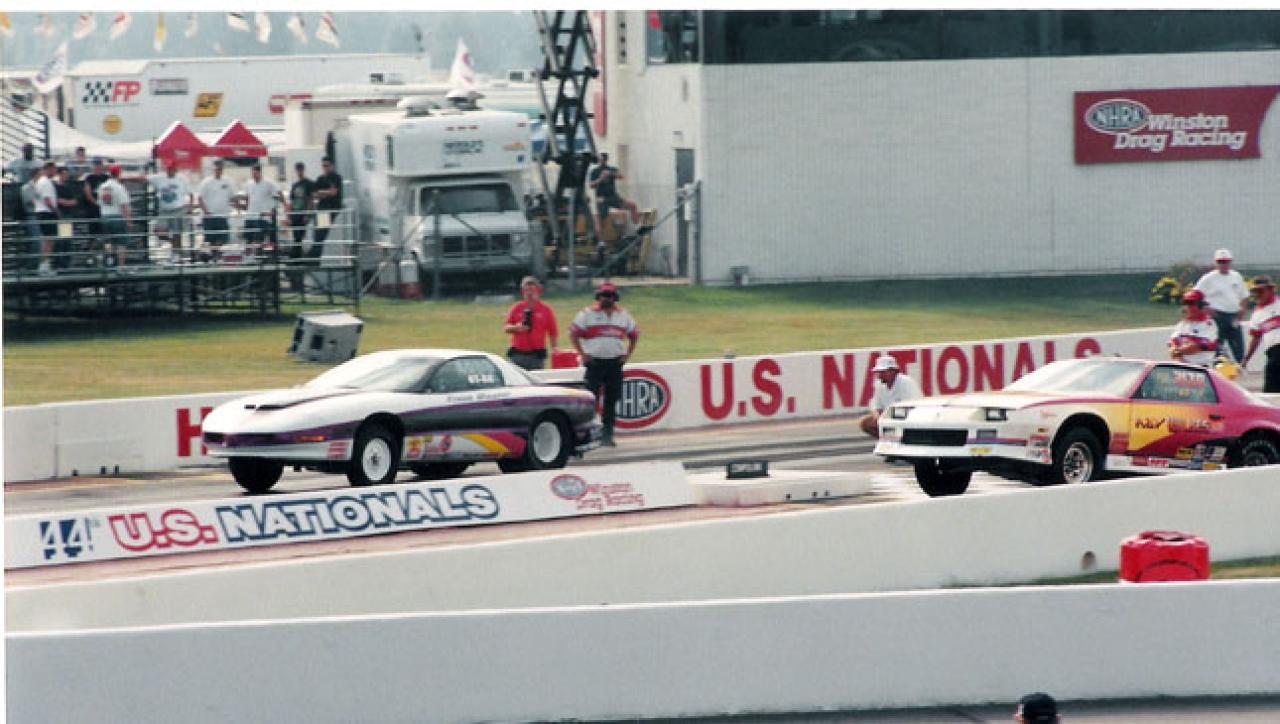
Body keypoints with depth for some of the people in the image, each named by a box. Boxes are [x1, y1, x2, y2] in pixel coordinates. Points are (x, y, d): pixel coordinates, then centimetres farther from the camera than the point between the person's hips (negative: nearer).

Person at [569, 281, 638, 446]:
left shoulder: (623, 315, 12)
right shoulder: (588, 314, 2)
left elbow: (634, 335, 21)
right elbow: (573, 333, 0)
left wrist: (627, 354, 8)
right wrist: (583, 354, -7)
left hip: (615, 363, 3)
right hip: (595, 362, -3)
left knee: (612, 401, 4)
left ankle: (608, 434, 9)